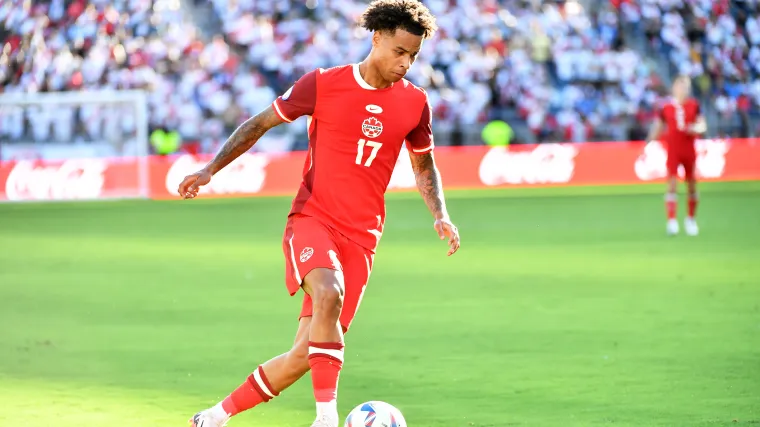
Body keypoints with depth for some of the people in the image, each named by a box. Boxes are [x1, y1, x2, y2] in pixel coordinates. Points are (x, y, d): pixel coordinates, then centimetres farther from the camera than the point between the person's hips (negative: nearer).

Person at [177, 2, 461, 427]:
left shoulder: (415, 103, 5)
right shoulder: (324, 84, -4)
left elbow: (424, 165, 21)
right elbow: (260, 123, 7)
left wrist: (441, 215, 4)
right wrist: (210, 169, -1)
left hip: (361, 237, 3)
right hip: (312, 219, -3)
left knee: (307, 353, -1)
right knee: (329, 293, -37)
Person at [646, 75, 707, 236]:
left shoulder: (694, 105, 5)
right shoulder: (666, 108, 2)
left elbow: (702, 126, 5)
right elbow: (657, 129, 10)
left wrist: (695, 129, -17)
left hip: (689, 151, 2)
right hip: (673, 151, -2)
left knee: (692, 185, 7)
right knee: (672, 185, -11)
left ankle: (691, 219, 23)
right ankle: (671, 221, -14)